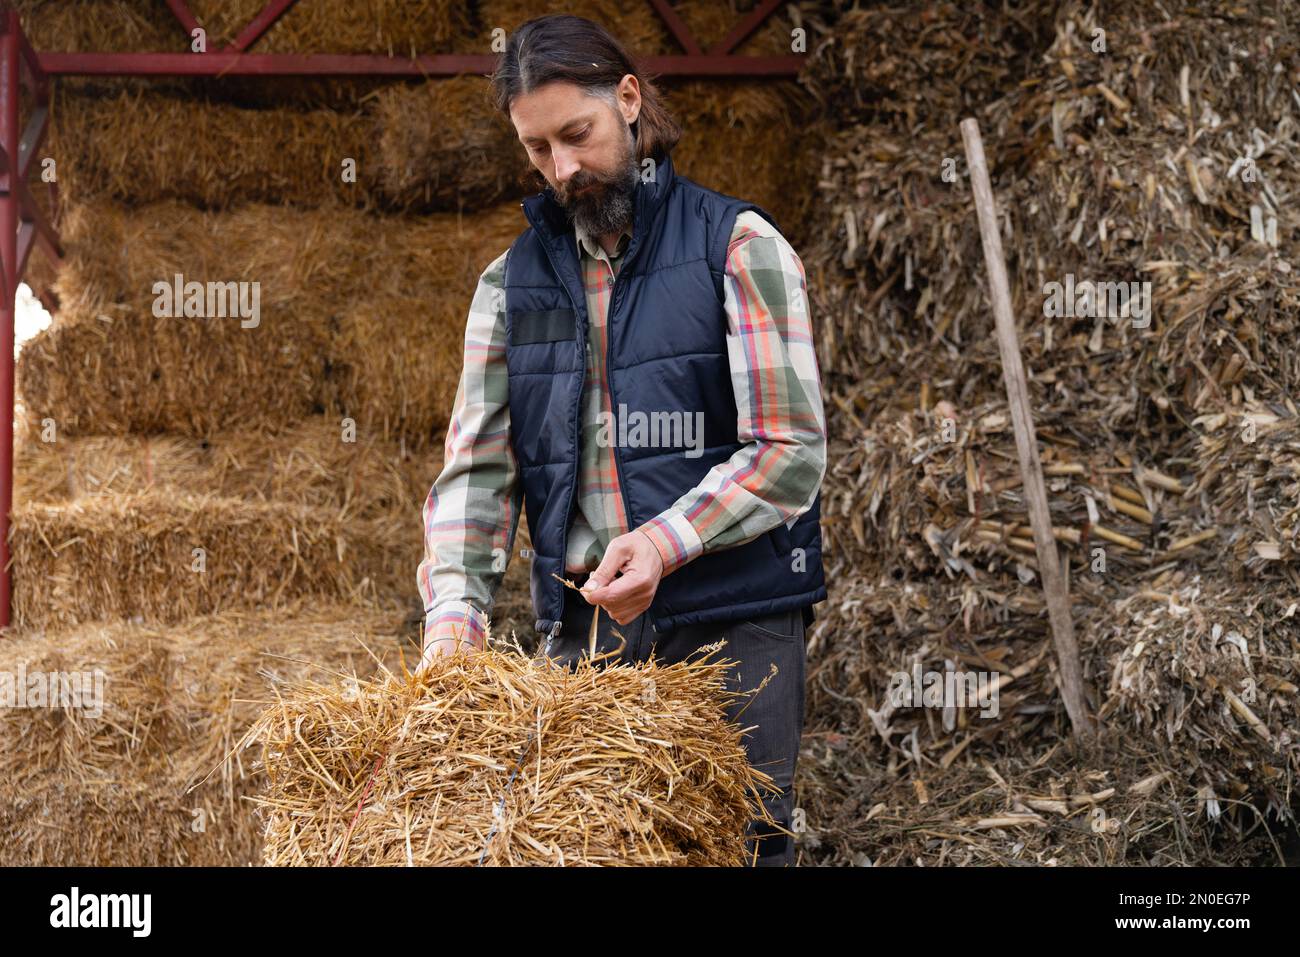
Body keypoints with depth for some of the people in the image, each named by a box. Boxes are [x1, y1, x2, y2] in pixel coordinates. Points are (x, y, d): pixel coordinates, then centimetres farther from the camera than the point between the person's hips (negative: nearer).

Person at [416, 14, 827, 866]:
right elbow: (477, 465, 5)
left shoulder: (738, 246, -2)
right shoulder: (513, 281, 11)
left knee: (737, 842, -1)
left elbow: (792, 451, -8)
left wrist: (668, 539, -22)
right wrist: (455, 609, -11)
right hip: (582, 628, 3)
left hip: (730, 623, -3)